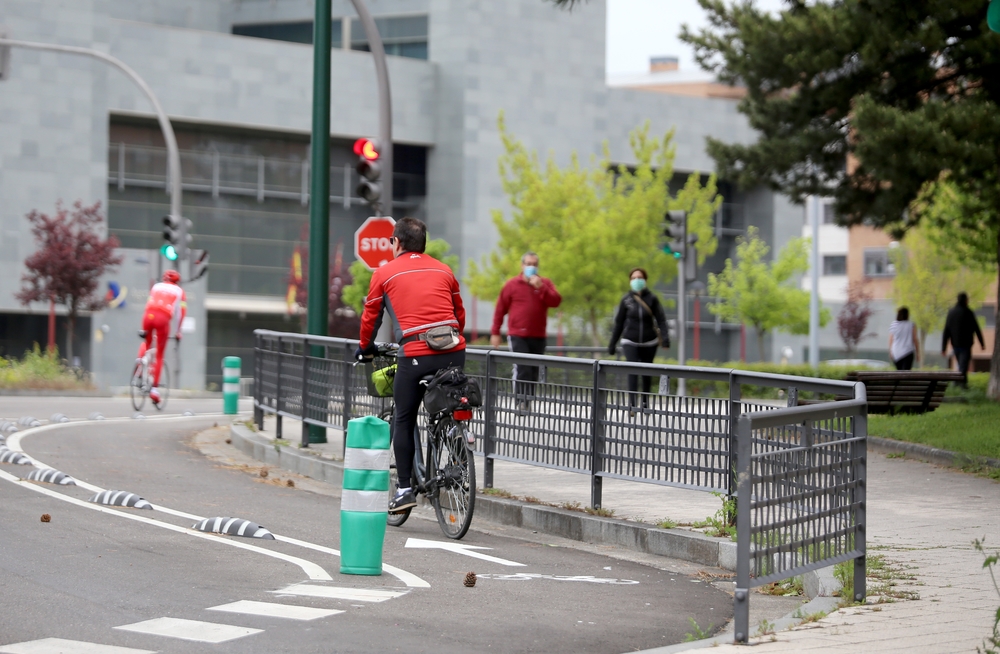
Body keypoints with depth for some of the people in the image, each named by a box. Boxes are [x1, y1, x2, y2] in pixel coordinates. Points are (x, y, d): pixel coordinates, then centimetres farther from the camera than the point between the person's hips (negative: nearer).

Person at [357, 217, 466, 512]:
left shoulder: (385, 273, 8)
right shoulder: (443, 270, 18)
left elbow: (370, 318, 15)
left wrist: (365, 348, 32)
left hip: (415, 354, -3)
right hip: (453, 352, 3)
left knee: (404, 421, 7)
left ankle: (405, 489, 5)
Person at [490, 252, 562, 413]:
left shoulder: (545, 284, 8)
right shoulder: (512, 284, 4)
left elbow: (556, 301, -7)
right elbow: (500, 309, 6)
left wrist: (540, 287, -17)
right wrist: (495, 333, 5)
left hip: (538, 337, 3)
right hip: (517, 336, -3)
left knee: (534, 372, 6)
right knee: (522, 369, -16)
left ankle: (529, 401, 15)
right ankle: (521, 402, -18)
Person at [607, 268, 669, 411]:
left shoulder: (652, 299, -2)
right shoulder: (626, 299, 0)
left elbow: (661, 319, -7)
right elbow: (619, 322, 5)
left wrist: (665, 337, -22)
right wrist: (612, 343, 6)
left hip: (649, 342, 1)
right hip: (630, 342, -1)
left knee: (646, 373, 8)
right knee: (632, 371, -15)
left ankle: (645, 402, 23)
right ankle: (632, 404, -19)